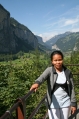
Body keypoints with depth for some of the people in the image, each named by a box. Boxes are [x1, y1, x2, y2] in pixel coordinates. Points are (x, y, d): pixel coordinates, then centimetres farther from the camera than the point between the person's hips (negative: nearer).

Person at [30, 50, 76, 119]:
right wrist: (37, 83, -53)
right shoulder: (49, 70, -10)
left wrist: (73, 103, 1)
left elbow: (71, 88, 2)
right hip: (53, 102, -2)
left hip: (65, 101, 2)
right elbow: (42, 77, -31)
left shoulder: (68, 72, -3)